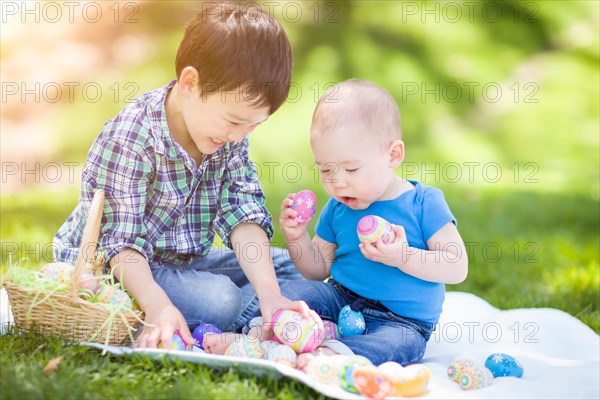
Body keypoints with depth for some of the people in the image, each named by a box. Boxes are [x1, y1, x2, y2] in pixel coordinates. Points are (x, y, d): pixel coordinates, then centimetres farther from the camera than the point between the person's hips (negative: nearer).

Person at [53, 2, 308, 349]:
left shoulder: (230, 134, -6)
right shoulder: (129, 139, -27)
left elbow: (244, 216, -13)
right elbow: (122, 241, -28)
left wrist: (269, 294, -27)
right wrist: (158, 306, -45)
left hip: (185, 262, 8)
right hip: (112, 269, -8)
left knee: (292, 266, 5)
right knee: (220, 299, -31)